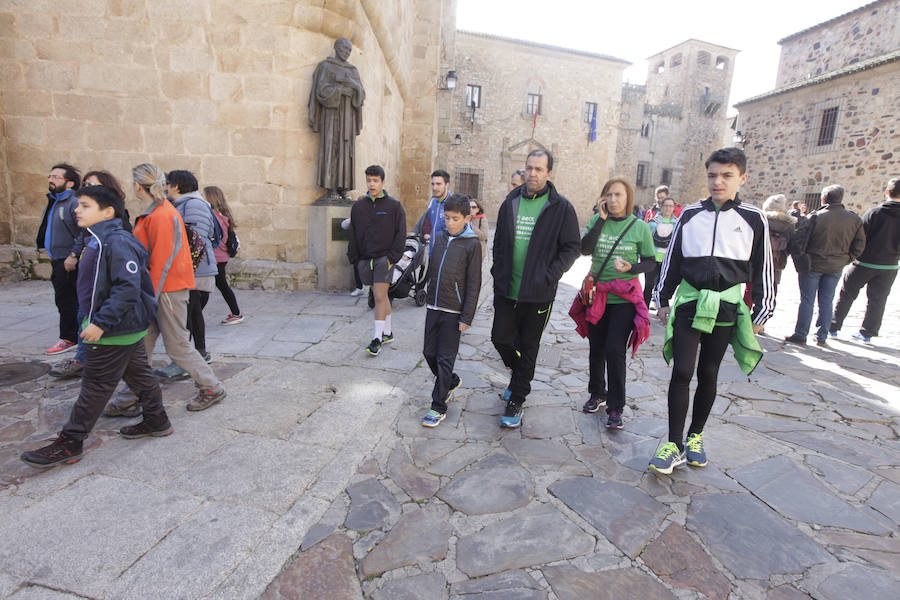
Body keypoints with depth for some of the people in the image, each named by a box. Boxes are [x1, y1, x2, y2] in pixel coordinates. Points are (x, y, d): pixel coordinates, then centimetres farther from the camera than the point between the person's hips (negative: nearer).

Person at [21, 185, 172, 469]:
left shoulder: (116, 242, -21)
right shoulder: (98, 241, 11)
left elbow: (128, 287, -28)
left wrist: (100, 323, -27)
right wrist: (96, 320, 20)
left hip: (116, 331, -10)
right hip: (127, 326, 10)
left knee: (96, 385, 1)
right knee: (138, 373, 18)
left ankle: (70, 442, 13)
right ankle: (157, 421, 30)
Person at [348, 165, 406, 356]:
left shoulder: (394, 206, -1)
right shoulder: (358, 206, 9)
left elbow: (401, 234, -2)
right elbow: (353, 234, 13)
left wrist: (392, 257, -10)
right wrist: (354, 258, 7)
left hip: (384, 258, -4)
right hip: (365, 259, 4)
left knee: (380, 296, -10)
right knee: (380, 296, 12)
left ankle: (377, 337, -4)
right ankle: (388, 332, 23)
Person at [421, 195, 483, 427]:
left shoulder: (472, 243, -7)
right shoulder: (439, 238, 8)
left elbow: (473, 284, -8)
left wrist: (467, 317, -11)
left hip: (453, 311, -6)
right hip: (433, 306, 6)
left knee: (445, 359, 0)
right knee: (429, 353, 13)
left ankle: (438, 407, 12)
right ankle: (452, 382, 39)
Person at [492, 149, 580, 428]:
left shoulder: (561, 208, -5)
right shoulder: (511, 202, 8)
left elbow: (572, 247, -4)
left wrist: (550, 276, -13)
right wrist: (498, 271, 6)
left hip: (538, 293, -4)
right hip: (506, 289, 4)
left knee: (528, 348, 7)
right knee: (501, 338, 8)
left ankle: (516, 401, 22)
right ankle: (520, 375, 40)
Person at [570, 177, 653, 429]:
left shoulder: (640, 227, -3)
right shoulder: (597, 220, 2)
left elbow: (650, 261, 3)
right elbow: (585, 249, -13)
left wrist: (631, 268, -17)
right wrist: (601, 219, -15)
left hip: (625, 297, -3)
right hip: (597, 295, 3)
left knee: (615, 349, -10)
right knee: (596, 348, 13)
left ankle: (616, 408, 5)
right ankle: (597, 394, 34)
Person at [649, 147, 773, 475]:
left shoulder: (753, 219, 2)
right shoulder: (690, 215, 5)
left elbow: (762, 269, 6)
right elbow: (672, 260, 10)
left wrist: (761, 313, 5)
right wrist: (662, 300, 10)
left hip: (726, 308, 0)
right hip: (688, 303, 0)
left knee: (708, 374, 9)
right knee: (681, 372, -5)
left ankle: (695, 436, 27)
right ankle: (674, 445, 5)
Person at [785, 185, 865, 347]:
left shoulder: (815, 216, -12)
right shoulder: (854, 219, 2)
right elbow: (859, 245, 4)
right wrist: (846, 260, 13)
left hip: (812, 265, -4)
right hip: (836, 267, 4)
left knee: (807, 300, 3)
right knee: (827, 302, 11)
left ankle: (800, 335, 6)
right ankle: (821, 337, 16)